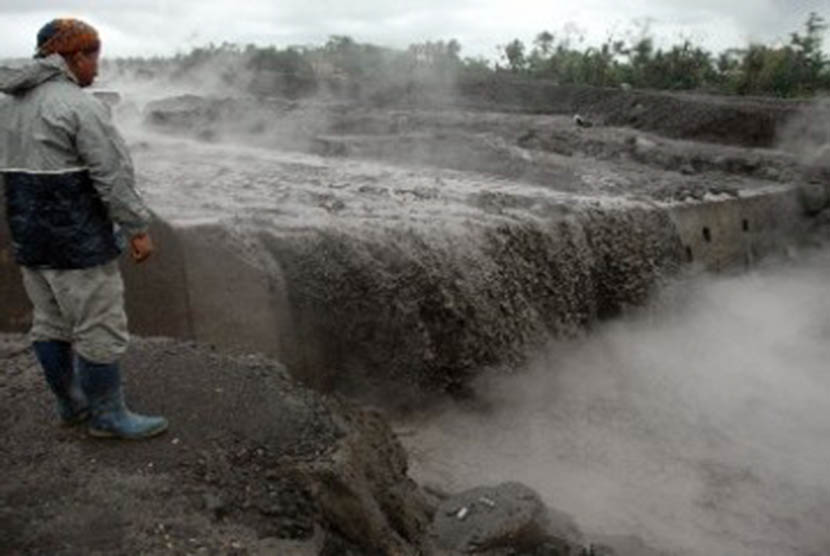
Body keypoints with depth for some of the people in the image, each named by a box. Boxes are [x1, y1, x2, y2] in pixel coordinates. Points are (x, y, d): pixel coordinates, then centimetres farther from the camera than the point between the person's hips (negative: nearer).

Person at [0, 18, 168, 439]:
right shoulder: (79, 106, -16)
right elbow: (113, 175, -18)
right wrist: (138, 229, -12)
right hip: (76, 240, -9)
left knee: (51, 322, 17)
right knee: (100, 329, 1)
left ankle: (70, 403, 30)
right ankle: (107, 415, 11)